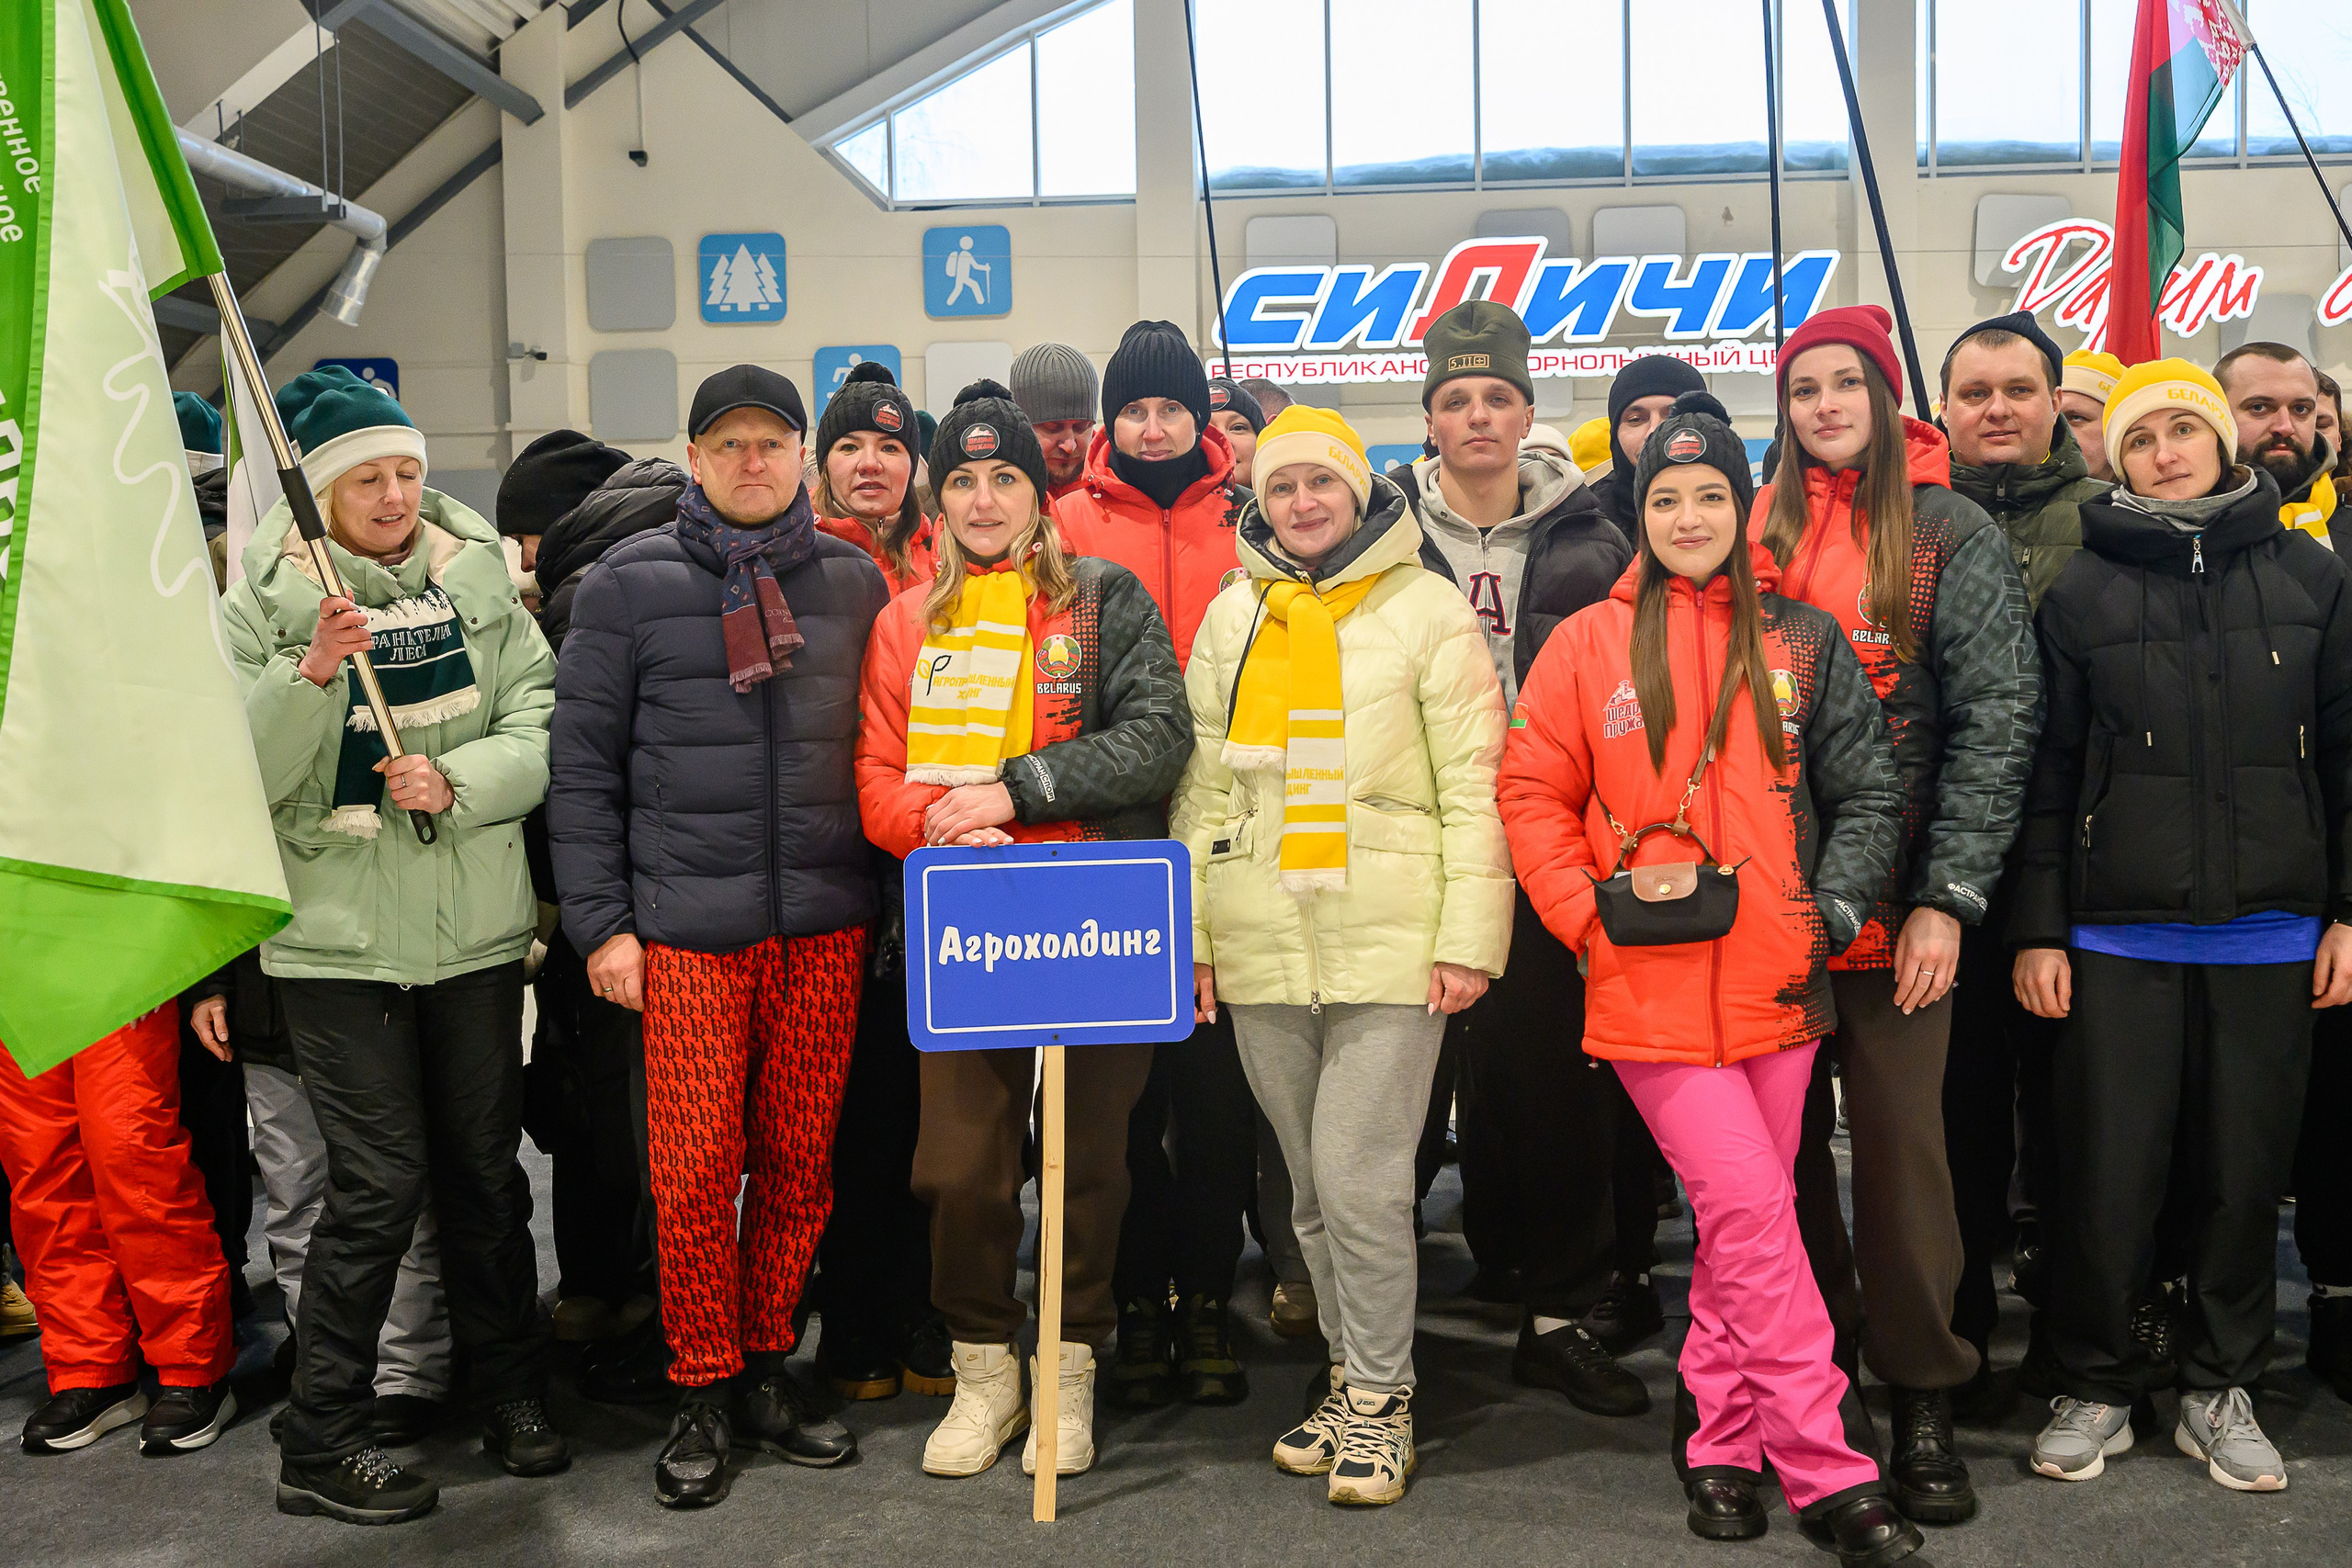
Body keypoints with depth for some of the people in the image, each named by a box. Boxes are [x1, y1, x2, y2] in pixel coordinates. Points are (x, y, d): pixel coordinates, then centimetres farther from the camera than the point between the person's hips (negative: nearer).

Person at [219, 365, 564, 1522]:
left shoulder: (480, 578, 6)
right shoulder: (263, 601, -1)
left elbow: (540, 728, 0)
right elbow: (244, 776, -10)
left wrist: (456, 784, -17)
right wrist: (313, 671, -23)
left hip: (475, 925, 3)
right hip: (338, 935, -3)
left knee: (486, 1165, 11)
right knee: (381, 1178, -4)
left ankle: (509, 1393, 28)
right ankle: (320, 1445, 12)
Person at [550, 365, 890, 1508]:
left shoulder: (855, 580, 10)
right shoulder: (631, 583, 3)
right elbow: (584, 767, 2)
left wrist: (895, 890, 9)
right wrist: (599, 923, -3)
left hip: (827, 921, 2)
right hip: (688, 927, -2)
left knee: (801, 1160, 7)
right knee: (695, 1168, -1)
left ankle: (768, 1364, 24)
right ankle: (703, 1391, 16)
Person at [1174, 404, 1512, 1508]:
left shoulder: (1429, 612, 0)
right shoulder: (1232, 617, 12)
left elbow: (1473, 789, -4)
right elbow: (1205, 787, 14)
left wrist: (1469, 938, -9)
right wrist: (1190, 930, 8)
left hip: (1389, 947, -4)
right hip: (1260, 952, 5)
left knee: (1361, 1179, -8)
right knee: (1311, 1185, 13)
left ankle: (1379, 1396, 9)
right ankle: (1353, 1372, 29)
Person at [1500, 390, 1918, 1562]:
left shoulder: (1802, 642, 8)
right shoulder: (1589, 644, 3)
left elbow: (1868, 792, 10)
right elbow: (1532, 794, 4)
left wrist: (1833, 911, -2)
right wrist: (1593, 916, -6)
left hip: (1775, 984, 3)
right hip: (1650, 987, -2)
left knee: (1741, 1222, 10)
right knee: (1752, 1212, -8)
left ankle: (1722, 1443, 26)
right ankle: (1826, 1470, 0)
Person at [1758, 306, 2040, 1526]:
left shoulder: (1951, 534, 1)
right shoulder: (1755, 532, 10)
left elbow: (1998, 721, -4)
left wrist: (1947, 896, -11)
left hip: (1894, 904, -3)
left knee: (1900, 1140, -1)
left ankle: (1923, 1401, 13)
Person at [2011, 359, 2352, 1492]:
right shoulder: (2083, 590, 3)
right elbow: (2048, 772, 2)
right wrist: (2039, 929, -2)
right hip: (2119, 939, -1)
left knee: (2247, 1171, 8)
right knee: (2107, 1173, 1)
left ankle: (2221, 1388, 25)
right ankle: (2095, 1386, 19)